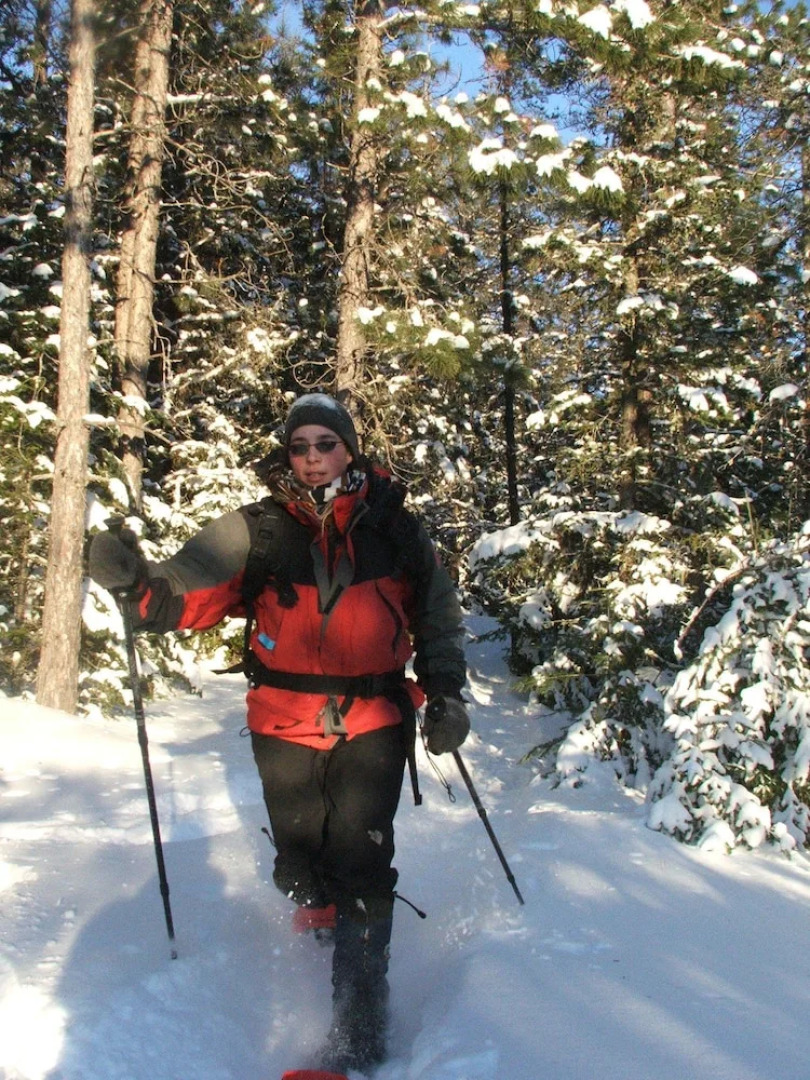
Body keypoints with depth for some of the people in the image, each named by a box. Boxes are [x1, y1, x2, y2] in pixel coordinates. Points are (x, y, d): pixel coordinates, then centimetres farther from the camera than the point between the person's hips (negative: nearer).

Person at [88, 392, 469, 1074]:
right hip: (286, 725, 1)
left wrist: (446, 697, 4)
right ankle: (316, 933, 47)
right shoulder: (256, 530, -3)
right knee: (300, 865, 13)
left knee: (360, 864, -7)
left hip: (374, 723, -1)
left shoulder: (393, 528, -1)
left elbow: (437, 614, 10)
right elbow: (186, 594, -10)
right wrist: (137, 582, -30)